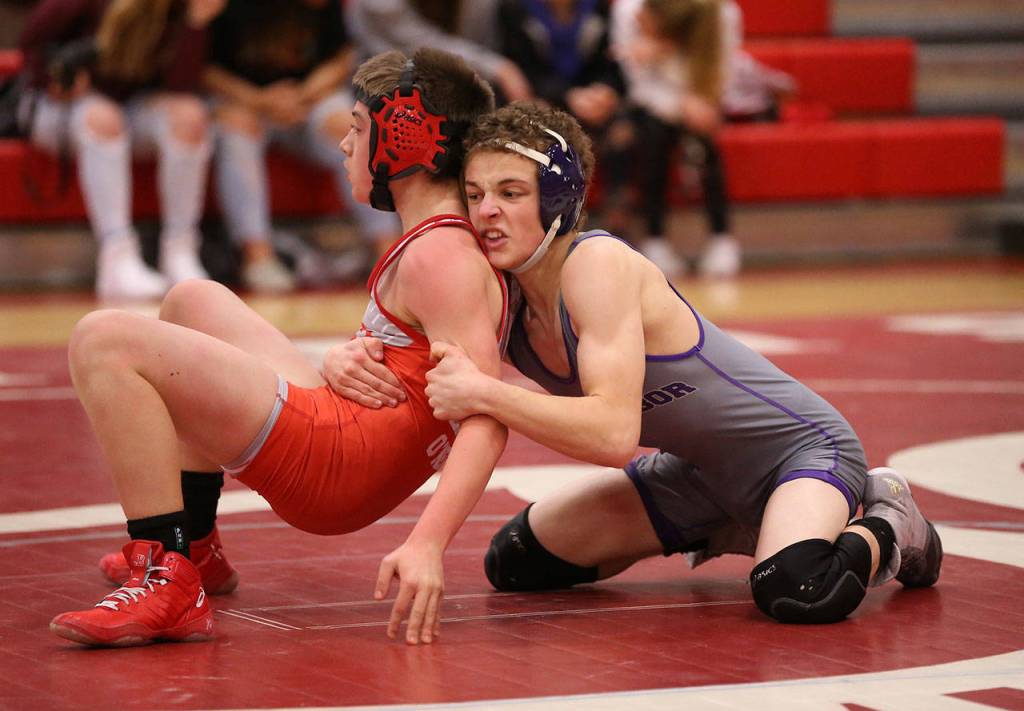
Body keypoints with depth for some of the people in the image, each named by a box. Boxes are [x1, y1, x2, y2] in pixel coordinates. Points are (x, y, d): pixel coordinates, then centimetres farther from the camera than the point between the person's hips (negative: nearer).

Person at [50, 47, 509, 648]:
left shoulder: (441, 256, -16)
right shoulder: (447, 237, 16)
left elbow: (485, 424, -27)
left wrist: (428, 544, -38)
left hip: (330, 463, -11)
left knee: (105, 343, -22)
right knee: (193, 301, 33)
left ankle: (170, 587, -28)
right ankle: (193, 546, 28)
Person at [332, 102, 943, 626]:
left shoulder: (598, 265, -30)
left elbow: (616, 434, -41)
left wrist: (484, 392, -47)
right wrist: (354, 368, -26)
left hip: (801, 446, -8)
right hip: (701, 474, 8)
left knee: (799, 592, -37)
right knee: (516, 563, 7)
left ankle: (885, 530, 1)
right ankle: (730, 531, 22)